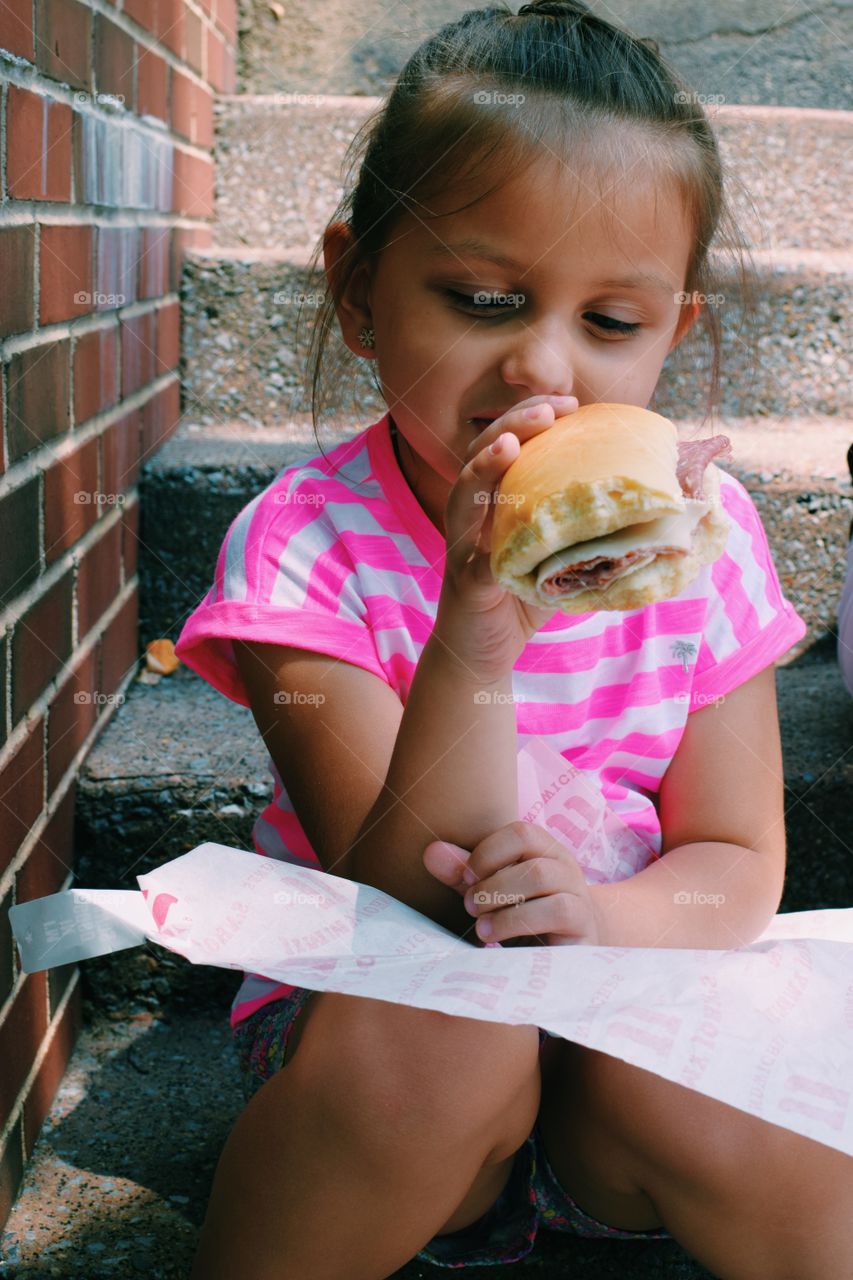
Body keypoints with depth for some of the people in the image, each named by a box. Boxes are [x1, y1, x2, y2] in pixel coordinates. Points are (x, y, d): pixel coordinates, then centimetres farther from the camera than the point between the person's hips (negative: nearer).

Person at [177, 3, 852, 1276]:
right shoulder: (306, 545, -16)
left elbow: (736, 863, -2)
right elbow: (396, 909, -22)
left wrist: (611, 911, -26)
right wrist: (478, 631, -37)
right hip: (370, 1015, -1)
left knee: (672, 1074, -30)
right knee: (438, 1032, -33)